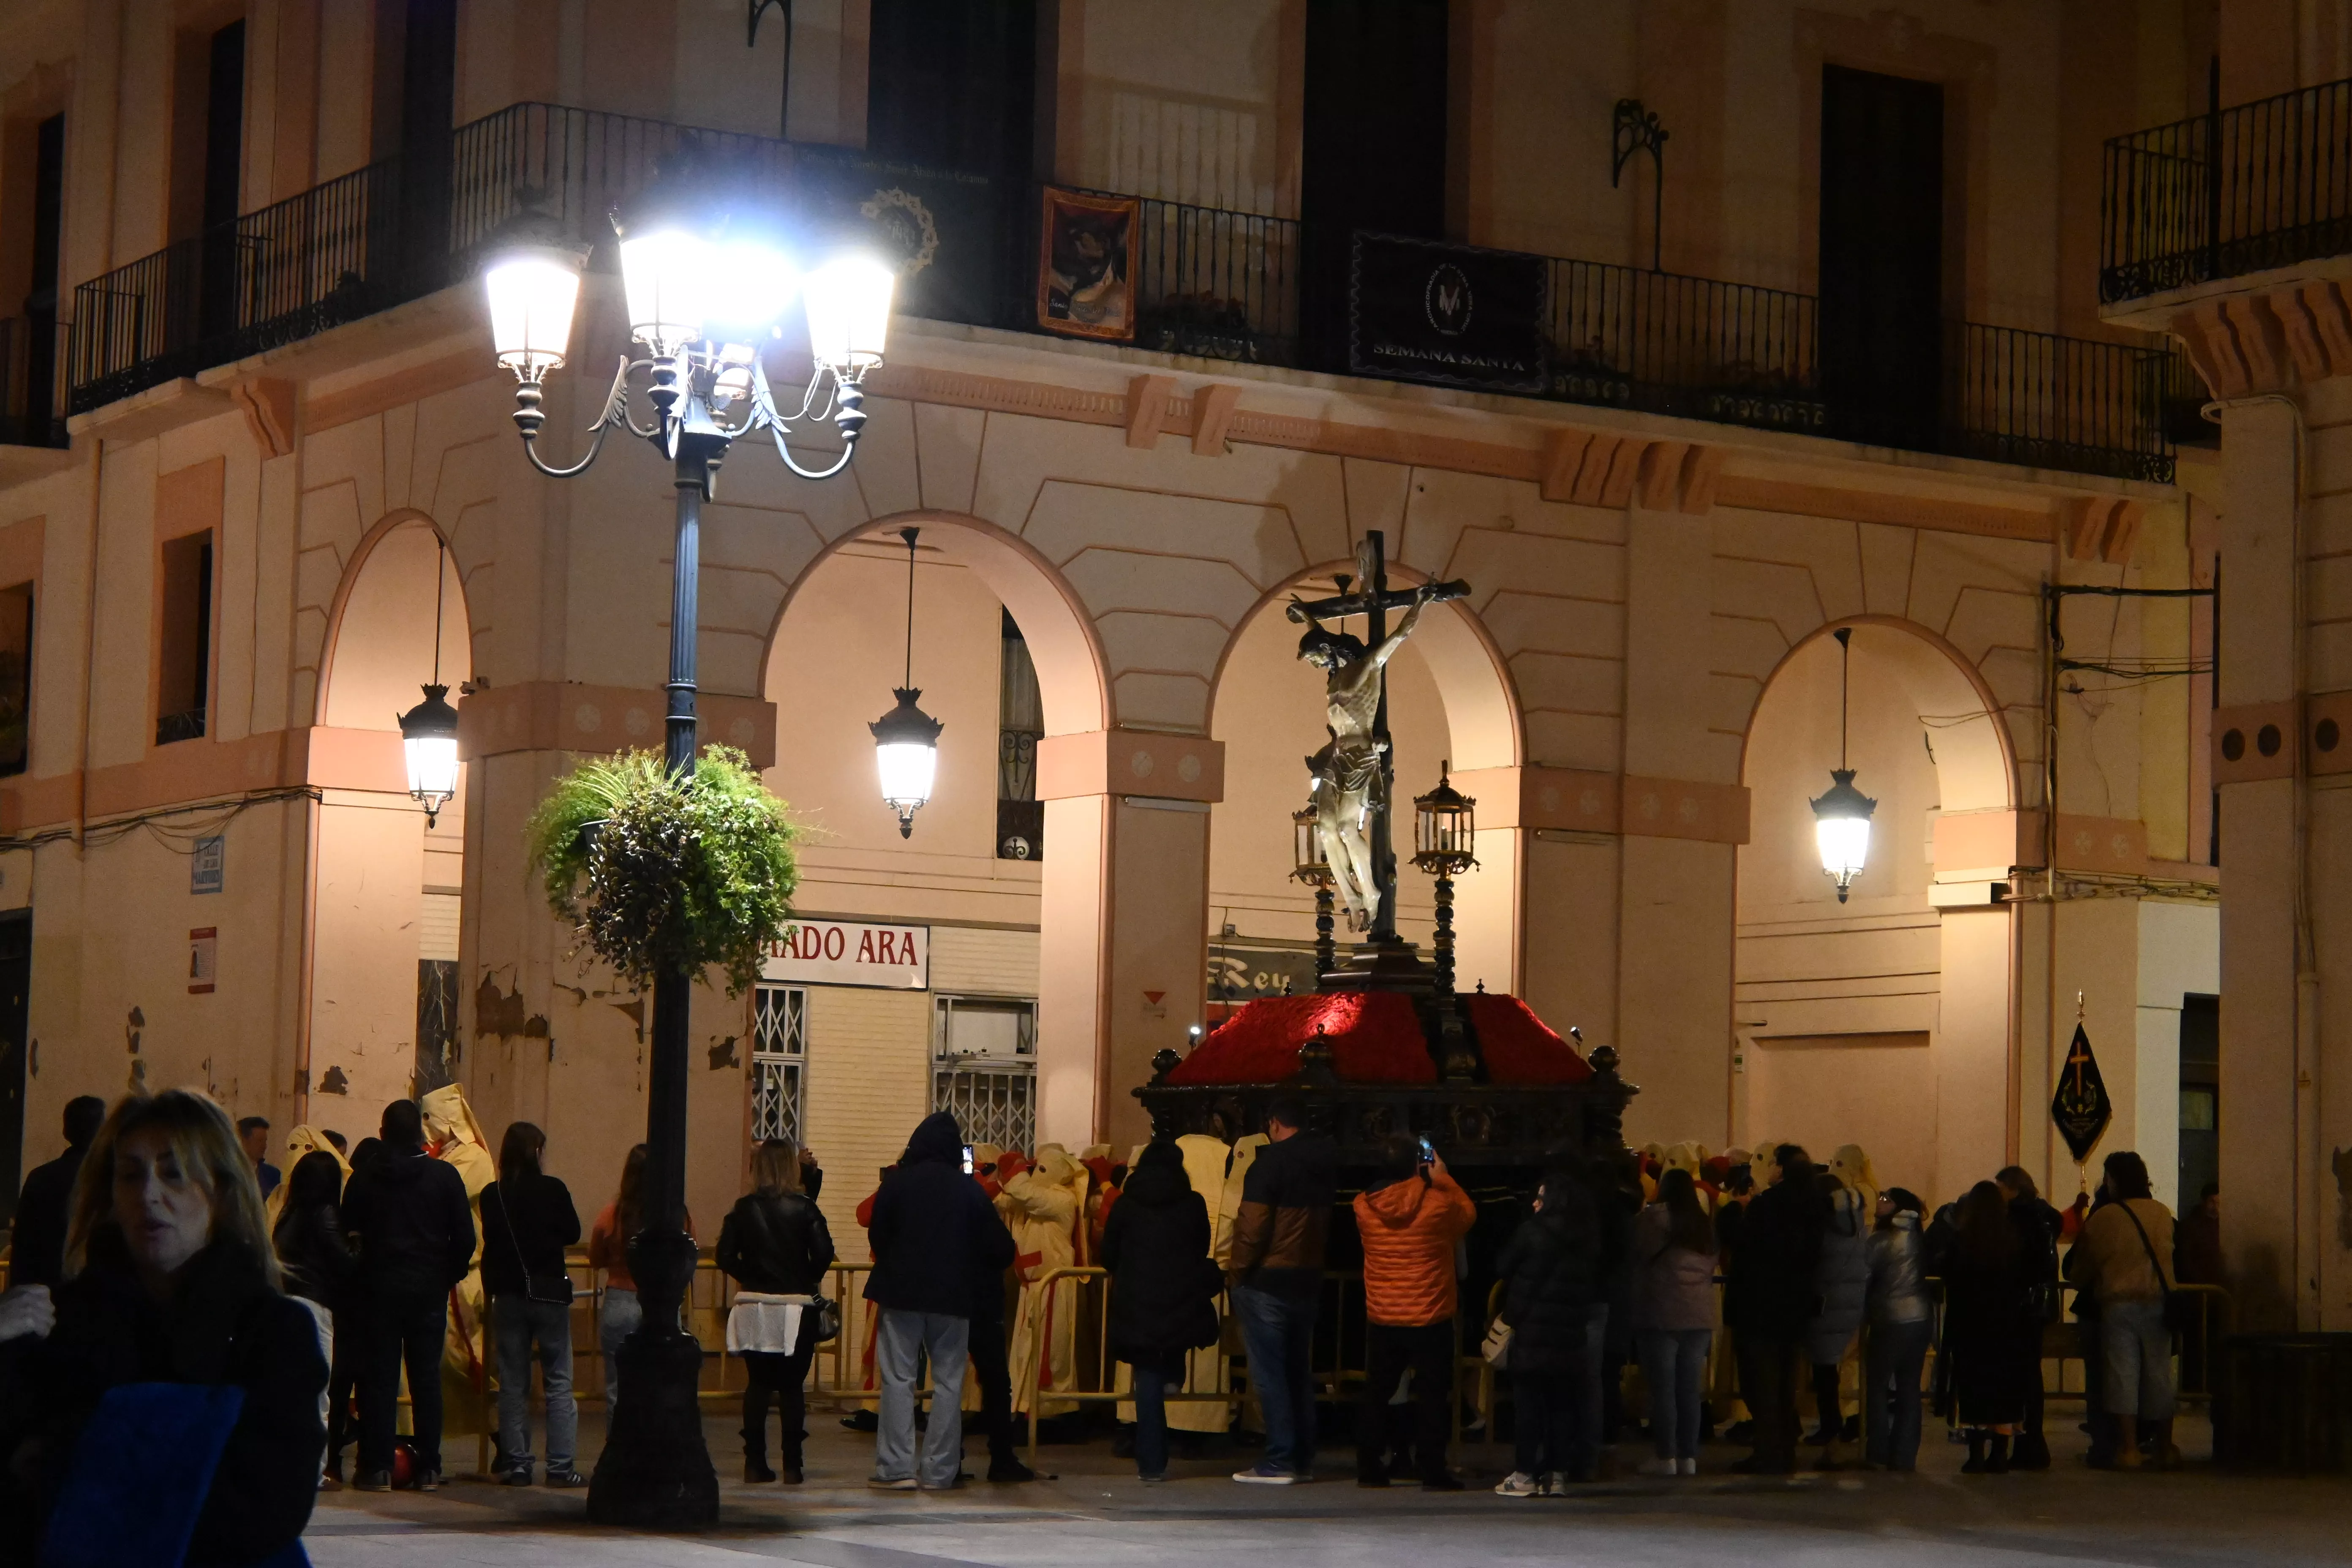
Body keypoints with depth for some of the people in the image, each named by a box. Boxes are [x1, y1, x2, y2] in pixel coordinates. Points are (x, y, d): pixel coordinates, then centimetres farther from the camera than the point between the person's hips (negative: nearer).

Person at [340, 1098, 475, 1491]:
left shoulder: (365, 1179, -2)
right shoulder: (444, 1176, -2)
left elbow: (348, 1229, 1)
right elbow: (464, 1237, -2)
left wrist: (361, 1275, 12)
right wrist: (450, 1275, 12)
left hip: (379, 1286, -1)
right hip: (429, 1289, 1)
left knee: (379, 1375, 3)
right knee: (426, 1377, 5)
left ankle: (377, 1467, -1)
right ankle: (428, 1469, 5)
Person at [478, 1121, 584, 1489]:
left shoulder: (492, 1196, -2)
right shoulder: (553, 1190, -10)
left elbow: (490, 1239, 6)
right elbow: (572, 1233, 0)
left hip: (508, 1295, 3)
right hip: (550, 1293, -3)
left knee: (513, 1385, 8)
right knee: (558, 1382, 2)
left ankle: (518, 1465, 7)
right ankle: (561, 1466, -2)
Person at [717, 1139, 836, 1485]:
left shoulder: (744, 1209, -1)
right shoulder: (804, 1208, -7)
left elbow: (726, 1255, -4)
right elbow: (824, 1253, -13)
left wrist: (749, 1278, 11)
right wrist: (810, 1280, 5)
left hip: (754, 1307, 2)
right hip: (795, 1308, -2)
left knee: (757, 1385, 10)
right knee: (792, 1387, 4)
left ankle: (755, 1462, 8)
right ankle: (791, 1465, 2)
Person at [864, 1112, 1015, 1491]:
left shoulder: (896, 1183, -4)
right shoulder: (969, 1190, -2)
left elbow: (877, 1236, 3)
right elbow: (999, 1248, 0)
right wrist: (977, 1273, 19)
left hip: (902, 1290, -1)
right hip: (954, 1296, 1)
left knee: (898, 1378, 3)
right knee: (948, 1381, 7)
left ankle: (897, 1467, -4)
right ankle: (939, 1470, 5)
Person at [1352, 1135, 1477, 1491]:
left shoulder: (1364, 1207, -5)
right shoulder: (1439, 1204, -13)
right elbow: (1469, 1213, 8)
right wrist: (1443, 1178, 14)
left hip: (1381, 1321, 3)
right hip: (1430, 1320, -3)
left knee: (1377, 1395, 13)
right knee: (1433, 1396, 4)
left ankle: (1369, 1468, 14)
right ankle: (1433, 1471, 2)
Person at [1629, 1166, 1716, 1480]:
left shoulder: (1654, 1218, -6)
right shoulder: (1705, 1224, 12)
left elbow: (1639, 1257, -4)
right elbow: (1712, 1266, 17)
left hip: (1662, 1313, -5)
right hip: (1700, 1315, 5)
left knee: (1663, 1388, -3)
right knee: (1690, 1389, 7)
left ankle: (1666, 1457, -4)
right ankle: (1689, 1457, 7)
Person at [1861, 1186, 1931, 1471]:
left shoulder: (1882, 1240, -10)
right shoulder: (1918, 1239, 7)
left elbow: (1864, 1274, -6)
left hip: (1890, 1320, -6)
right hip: (1921, 1318, 6)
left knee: (1878, 1387, 4)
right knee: (1909, 1389, 8)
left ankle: (1879, 1455, 2)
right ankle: (1905, 1455, 8)